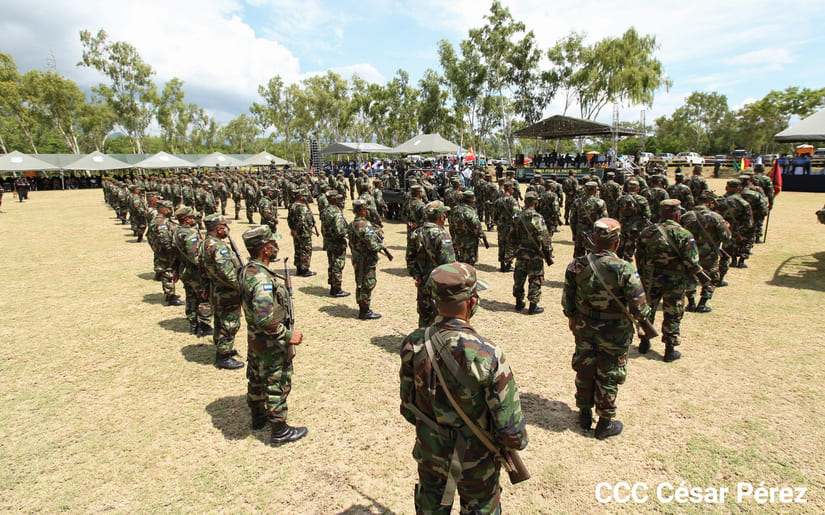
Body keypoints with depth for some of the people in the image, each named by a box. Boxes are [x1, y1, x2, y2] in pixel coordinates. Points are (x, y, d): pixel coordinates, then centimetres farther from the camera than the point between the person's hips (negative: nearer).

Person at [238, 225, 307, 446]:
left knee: (257, 379, 25)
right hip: (271, 344, -9)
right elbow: (265, 319, -36)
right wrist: (288, 335, -26)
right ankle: (280, 431, 21)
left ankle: (258, 416, 46)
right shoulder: (263, 280, -32)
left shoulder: (246, 270, -1)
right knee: (277, 385, 6)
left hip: (254, 339, 9)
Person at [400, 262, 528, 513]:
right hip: (475, 460, -3)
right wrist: (515, 442, 1)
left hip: (430, 452, 3)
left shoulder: (414, 344, -18)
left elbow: (408, 407, -4)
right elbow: (510, 426, -22)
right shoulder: (487, 356, -31)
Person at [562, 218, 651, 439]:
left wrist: (572, 318, 16)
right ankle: (605, 422, 28)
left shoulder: (577, 266, -12)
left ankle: (584, 414, 36)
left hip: (584, 328, 3)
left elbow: (567, 299, -2)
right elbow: (638, 307, -19)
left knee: (584, 370, 19)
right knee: (609, 376, 13)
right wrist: (641, 315, 5)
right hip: (614, 333, -3)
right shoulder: (624, 269, -23)